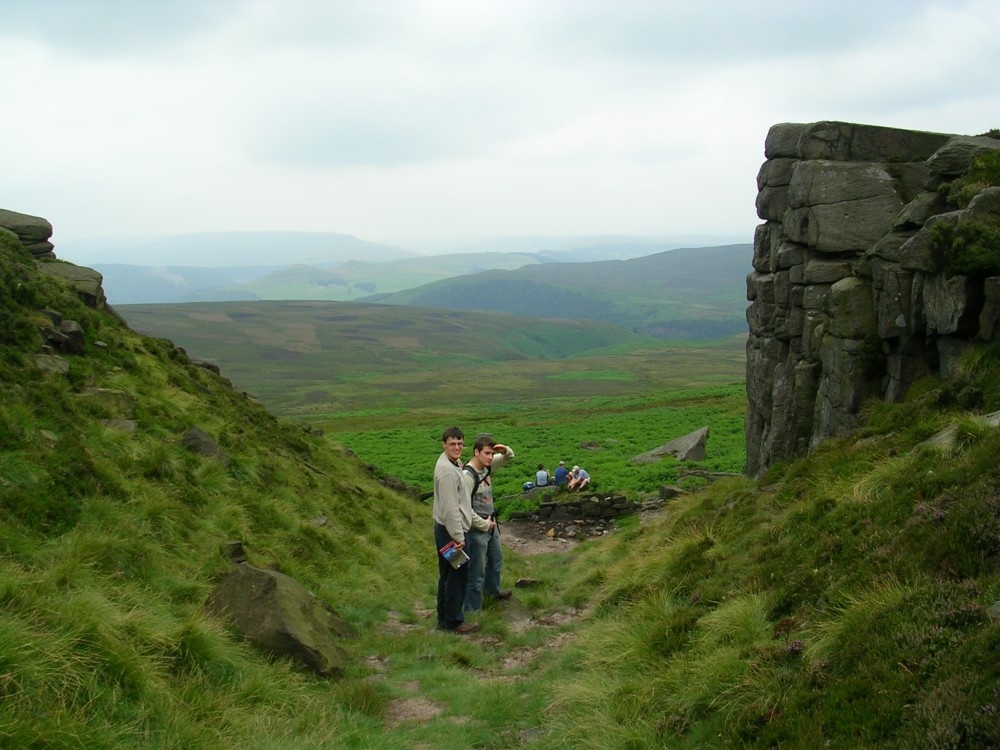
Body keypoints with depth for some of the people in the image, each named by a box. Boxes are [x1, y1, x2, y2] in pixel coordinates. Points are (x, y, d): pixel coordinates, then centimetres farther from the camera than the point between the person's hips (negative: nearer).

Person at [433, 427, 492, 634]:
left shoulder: (454, 464, 11)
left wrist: (482, 523, 22)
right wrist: (458, 536, -21)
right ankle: (454, 622, 12)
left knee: (447, 576, 17)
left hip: (446, 530, 10)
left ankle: (444, 619, 28)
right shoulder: (447, 470, -22)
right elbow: (450, 508, -24)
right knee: (457, 576, 1)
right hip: (452, 531, -10)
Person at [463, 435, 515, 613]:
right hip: (476, 529, -9)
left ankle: (492, 589, 54)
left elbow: (510, 457, 12)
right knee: (477, 571, -2)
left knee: (496, 559, 30)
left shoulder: (486, 466, -1)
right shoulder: (468, 476, -26)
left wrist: (505, 450, -12)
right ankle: (472, 610, 8)